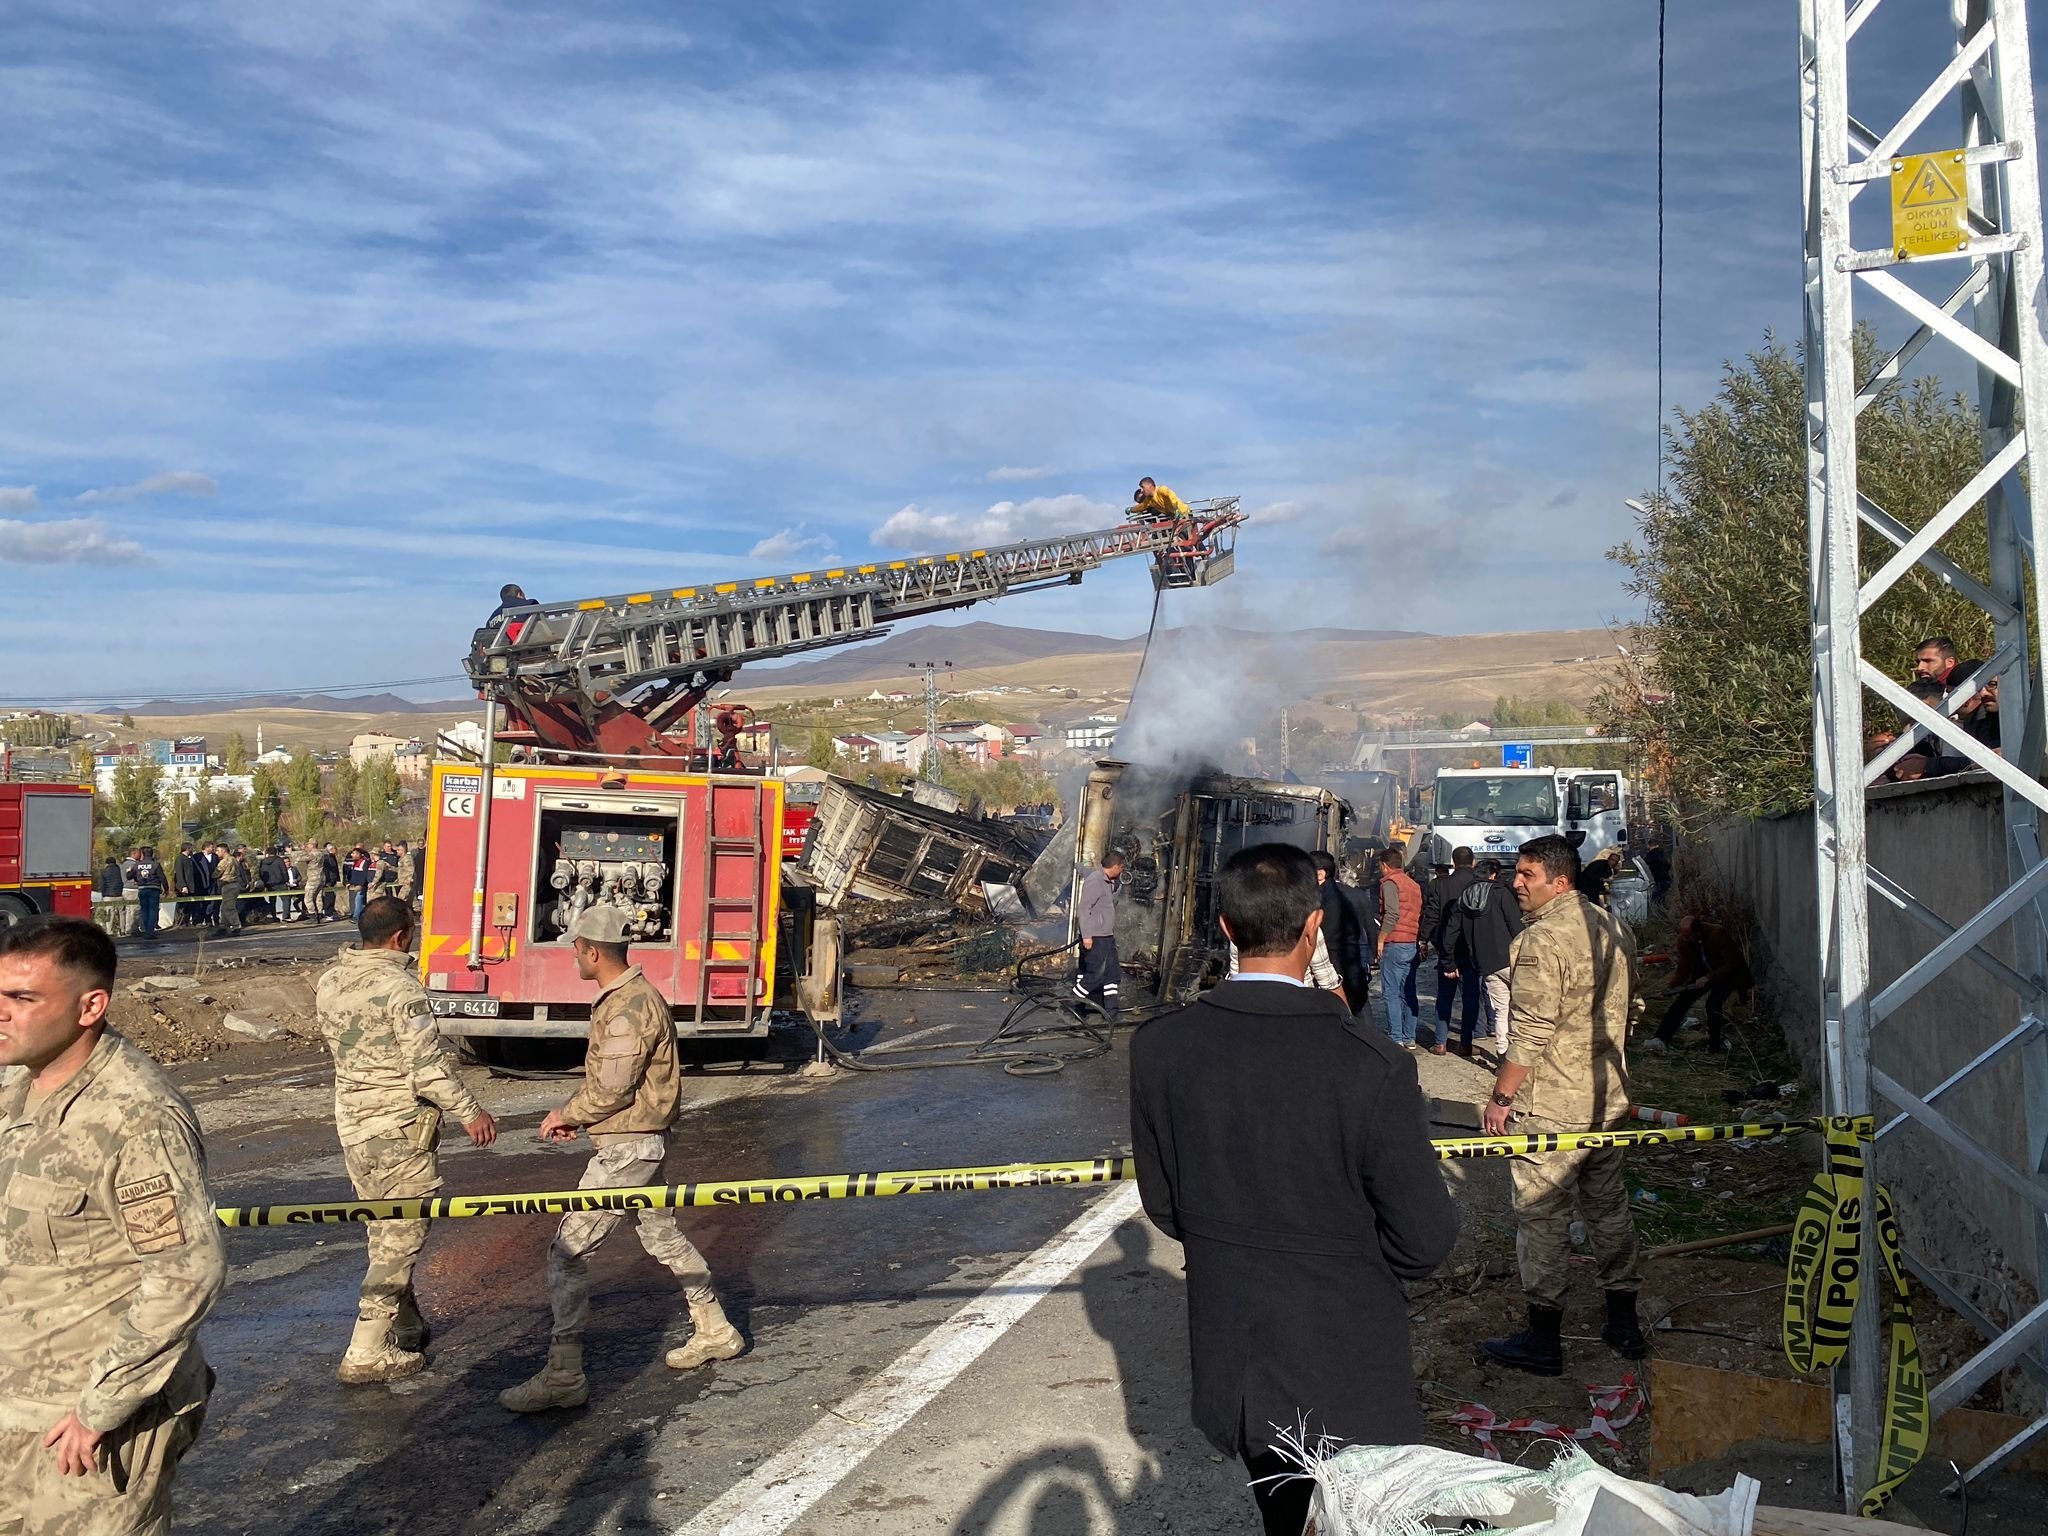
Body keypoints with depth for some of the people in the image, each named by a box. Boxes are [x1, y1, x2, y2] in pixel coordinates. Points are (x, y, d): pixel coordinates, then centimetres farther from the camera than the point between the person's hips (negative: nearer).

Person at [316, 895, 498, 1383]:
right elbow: (427, 1068, -20)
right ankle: (367, 1353, 3)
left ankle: (406, 1327, 33)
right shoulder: (400, 987, -20)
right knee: (401, 1237, 1)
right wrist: (470, 1111, -11)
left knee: (385, 1233, 20)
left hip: (351, 1121, 8)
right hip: (399, 1127, -8)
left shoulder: (329, 981, 3)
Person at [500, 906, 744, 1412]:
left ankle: (563, 1377, -4)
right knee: (661, 1234, 22)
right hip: (639, 1142, 11)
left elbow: (611, 1090, -23)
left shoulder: (630, 1007, -22)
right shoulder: (622, 997, 11)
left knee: (568, 1250, -8)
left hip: (626, 1147, -11)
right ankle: (716, 1332, 35)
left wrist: (566, 1116, -8)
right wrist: (576, 1114, 4)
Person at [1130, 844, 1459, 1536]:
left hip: (1228, 1365, 4)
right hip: (1345, 1370, -4)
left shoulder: (1159, 1046, -13)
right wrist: (1353, 1257, 4)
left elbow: (1162, 1202, 0)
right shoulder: (1370, 1063, -24)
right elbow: (1426, 1239, -17)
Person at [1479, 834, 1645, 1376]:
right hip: (1609, 1101, 9)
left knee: (1543, 1218, 1)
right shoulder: (1614, 929, 7)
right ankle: (1624, 1325, 27)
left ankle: (1544, 1340, 9)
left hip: (1550, 1107, -8)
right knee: (1609, 1207, 17)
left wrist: (1500, 1098, -12)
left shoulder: (1542, 939, -20)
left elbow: (1530, 1036, -21)